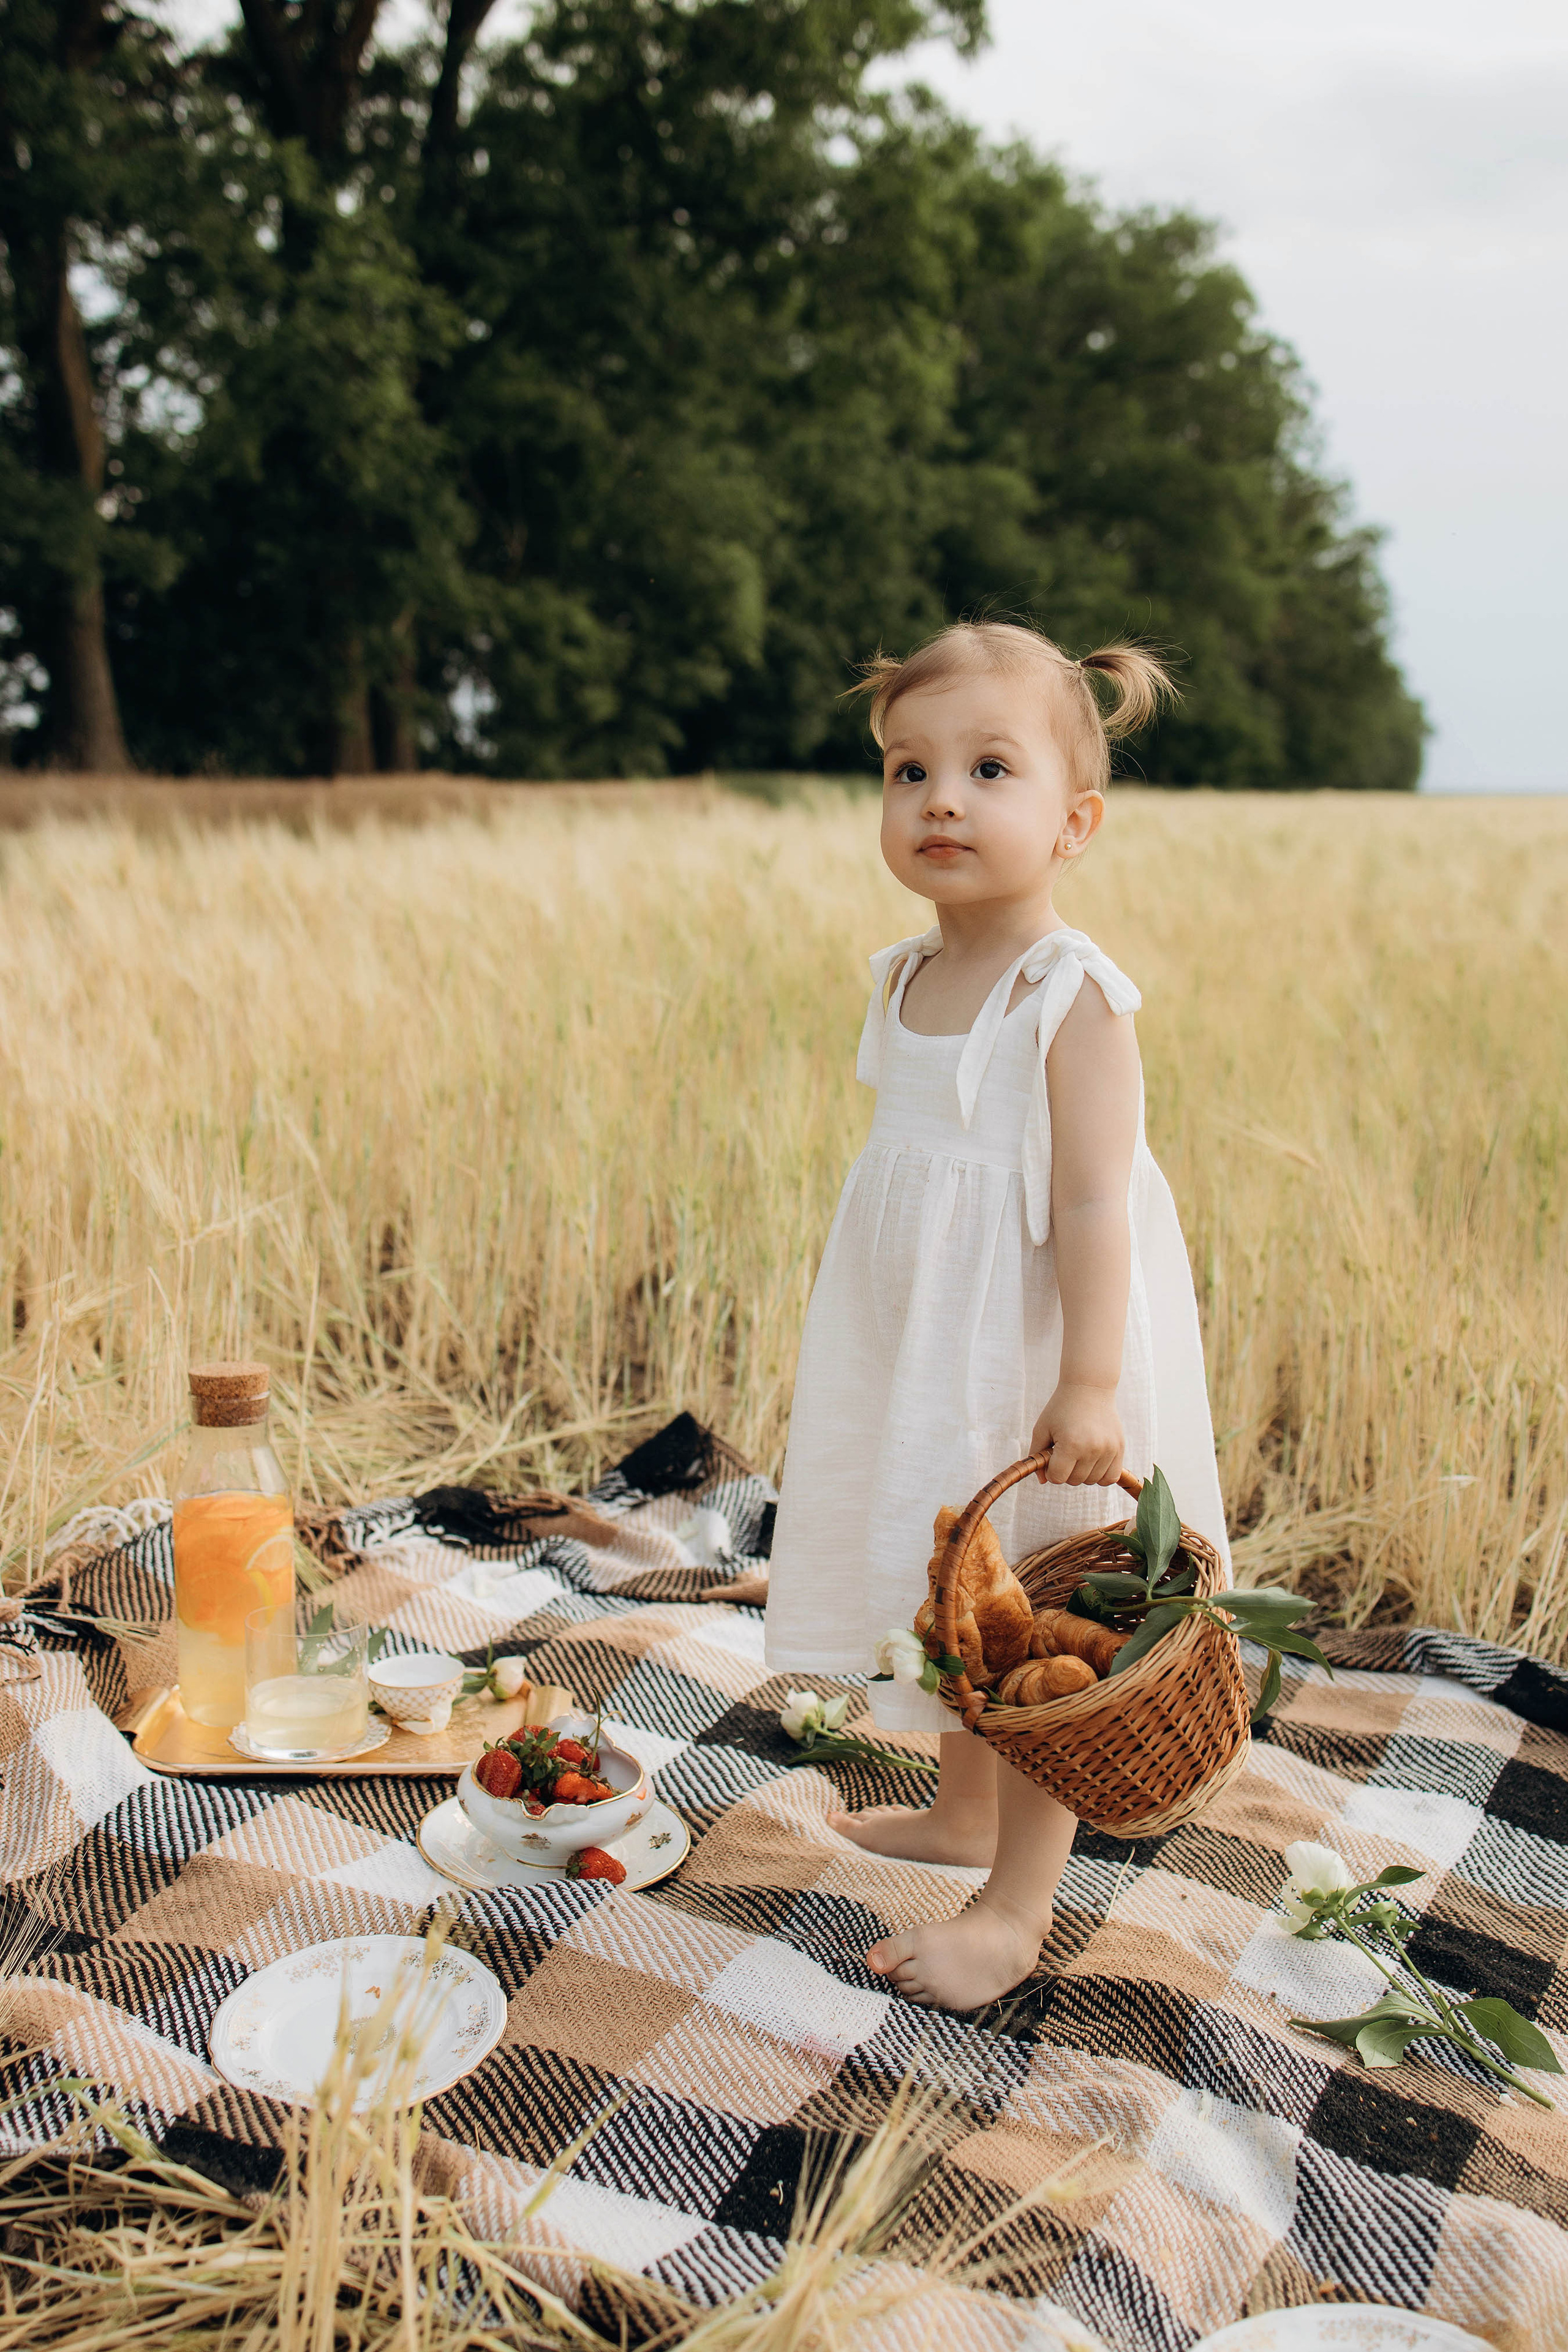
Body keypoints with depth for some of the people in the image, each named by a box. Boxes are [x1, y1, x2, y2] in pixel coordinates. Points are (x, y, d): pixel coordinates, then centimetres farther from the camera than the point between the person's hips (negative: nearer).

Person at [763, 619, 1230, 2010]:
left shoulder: (1072, 996, -18)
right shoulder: (909, 980, 5)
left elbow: (1094, 1197, -22)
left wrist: (1090, 1385, -26)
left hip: (1032, 1356, -8)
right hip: (924, 1353, 8)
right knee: (951, 1598, 21)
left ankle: (1019, 1904, 17)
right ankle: (963, 1812, 42)